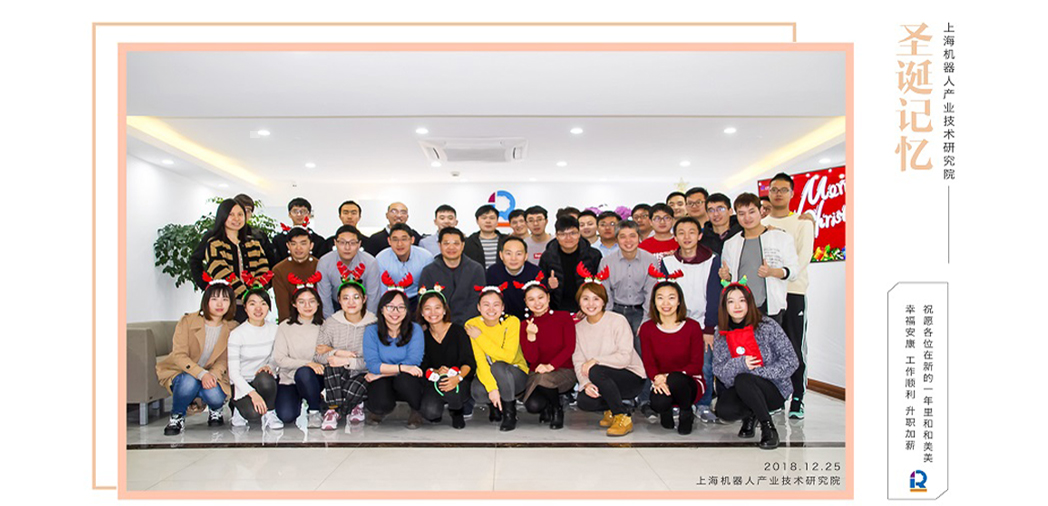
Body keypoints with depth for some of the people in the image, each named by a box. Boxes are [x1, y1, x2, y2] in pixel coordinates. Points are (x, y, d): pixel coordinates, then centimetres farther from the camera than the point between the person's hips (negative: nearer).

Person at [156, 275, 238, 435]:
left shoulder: (232, 328, -4)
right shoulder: (188, 321, -11)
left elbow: (224, 360, -4)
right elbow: (179, 355, -17)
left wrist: (212, 375, -27)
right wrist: (201, 374, -32)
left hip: (212, 375, 2)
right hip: (180, 371, -1)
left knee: (215, 397, -29)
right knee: (189, 382, -36)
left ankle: (215, 410, 11)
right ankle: (177, 417, -5)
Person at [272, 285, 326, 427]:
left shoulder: (323, 326, 3)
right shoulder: (285, 327, -1)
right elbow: (279, 359, -9)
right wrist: (308, 363, -20)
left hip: (316, 378, 1)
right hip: (289, 380, 0)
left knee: (304, 373, -35)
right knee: (286, 416, -24)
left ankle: (315, 411, -10)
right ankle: (302, 403, 10)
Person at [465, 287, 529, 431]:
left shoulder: (512, 322, -17)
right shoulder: (472, 325, -11)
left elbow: (508, 357, -27)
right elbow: (480, 361, -18)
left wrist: (480, 337, -25)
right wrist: (492, 388, -32)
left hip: (516, 375, -2)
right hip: (487, 374, 2)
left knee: (498, 367, -34)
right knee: (478, 392, -30)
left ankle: (510, 413, -12)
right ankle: (494, 404, 7)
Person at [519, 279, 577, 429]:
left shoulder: (563, 317, -2)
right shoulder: (525, 325, 2)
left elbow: (570, 347, -9)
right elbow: (531, 358, -6)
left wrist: (551, 365, -23)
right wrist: (531, 335, -23)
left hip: (564, 371, -2)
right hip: (536, 373, 2)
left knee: (544, 379, -35)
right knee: (533, 406, -26)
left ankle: (557, 410, -3)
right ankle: (547, 406, 14)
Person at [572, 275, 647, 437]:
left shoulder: (618, 321, -12)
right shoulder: (578, 327, 4)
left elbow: (625, 357, -19)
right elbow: (578, 361, -3)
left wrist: (595, 361, -23)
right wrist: (586, 383, -21)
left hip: (631, 378, -5)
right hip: (602, 381, 5)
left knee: (596, 371, -33)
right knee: (584, 402, -24)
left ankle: (623, 418, -16)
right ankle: (612, 408, 11)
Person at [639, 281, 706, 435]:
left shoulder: (693, 327, -8)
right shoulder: (647, 329, -1)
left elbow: (697, 364, -10)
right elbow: (648, 363, -3)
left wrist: (668, 376, -25)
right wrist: (657, 379, -28)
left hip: (690, 383, -1)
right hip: (661, 383, 1)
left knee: (675, 379, -36)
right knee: (658, 403, -33)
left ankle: (687, 413, -2)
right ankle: (665, 411, 9)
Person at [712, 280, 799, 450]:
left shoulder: (767, 326, -9)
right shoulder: (722, 334, 2)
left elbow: (790, 361, -11)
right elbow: (718, 369, -4)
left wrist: (757, 373, -21)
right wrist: (740, 364, -25)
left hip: (773, 390, -3)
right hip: (741, 391, 3)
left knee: (742, 380, -34)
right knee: (723, 410, -27)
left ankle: (769, 428, -13)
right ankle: (750, 415, 8)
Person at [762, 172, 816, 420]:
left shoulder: (802, 222, 7)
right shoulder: (760, 224, 16)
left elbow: (804, 256, -5)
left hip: (793, 290, -2)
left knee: (795, 347, -4)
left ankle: (797, 399, 3)